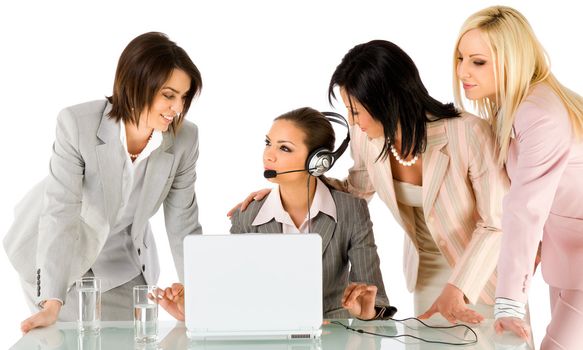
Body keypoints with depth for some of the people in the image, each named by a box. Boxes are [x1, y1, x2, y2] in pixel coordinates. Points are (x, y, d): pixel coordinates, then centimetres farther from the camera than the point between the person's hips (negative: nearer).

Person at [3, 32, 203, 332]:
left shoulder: (185, 139, -18)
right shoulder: (77, 123, -28)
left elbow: (183, 225, -10)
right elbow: (60, 212, -32)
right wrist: (52, 304, -39)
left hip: (120, 262, 3)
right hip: (55, 258, -3)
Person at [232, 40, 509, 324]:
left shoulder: (468, 134, -31)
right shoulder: (366, 136, -16)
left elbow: (496, 223, -20)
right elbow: (355, 189, 6)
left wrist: (457, 289, -27)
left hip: (485, 271, -4)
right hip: (427, 270, 4)